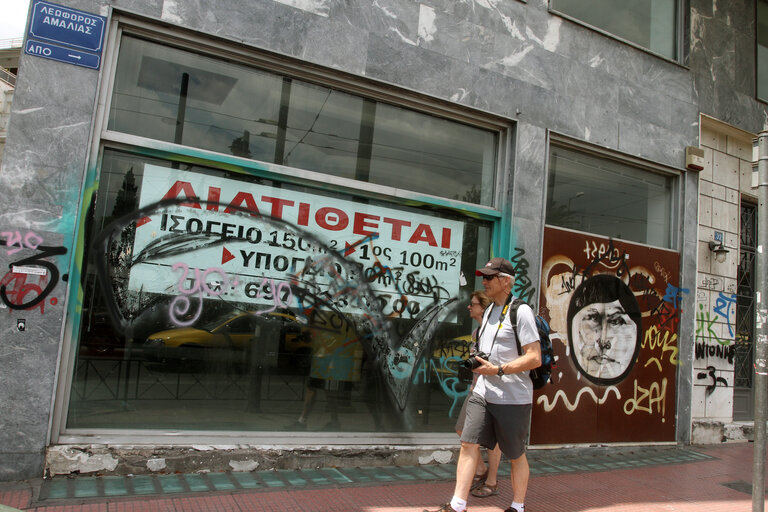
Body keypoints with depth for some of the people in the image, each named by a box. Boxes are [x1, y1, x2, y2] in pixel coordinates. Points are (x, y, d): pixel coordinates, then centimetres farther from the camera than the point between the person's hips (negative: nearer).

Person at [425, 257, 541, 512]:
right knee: (469, 444, 0)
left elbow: (534, 358, -17)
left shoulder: (521, 311, -12)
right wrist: (477, 363, 10)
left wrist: (497, 370, -21)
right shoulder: (489, 312, 13)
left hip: (513, 398, -7)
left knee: (516, 455, 9)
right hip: (482, 393, 7)